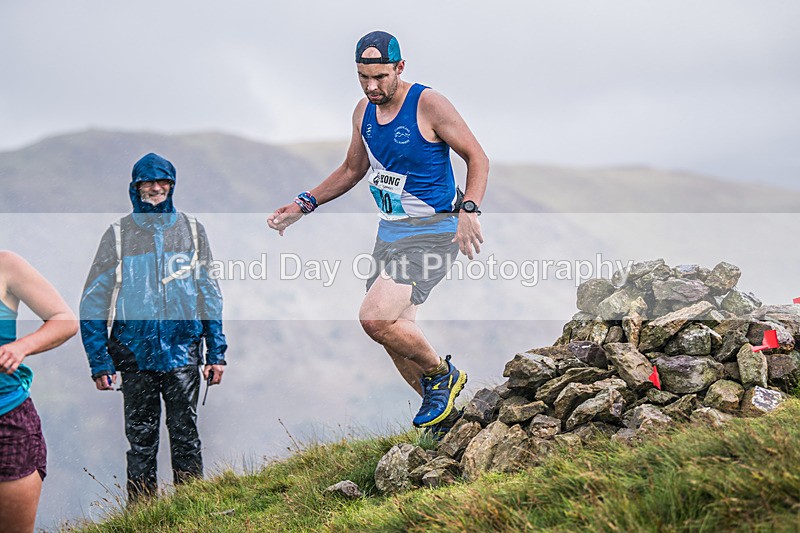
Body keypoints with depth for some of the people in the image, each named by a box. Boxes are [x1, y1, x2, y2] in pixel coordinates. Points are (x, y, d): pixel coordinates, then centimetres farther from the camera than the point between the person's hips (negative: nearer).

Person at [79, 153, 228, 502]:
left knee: (186, 437, 2)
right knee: (141, 438, 4)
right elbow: (94, 302, 4)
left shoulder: (191, 231, 8)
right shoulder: (119, 234, 4)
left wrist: (217, 353, 6)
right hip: (136, 353, 0)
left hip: (183, 352, 1)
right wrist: (99, 362, -3)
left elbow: (209, 296, 12)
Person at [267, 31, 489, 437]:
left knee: (376, 318, -22)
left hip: (433, 231, -8)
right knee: (396, 334, 7)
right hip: (390, 231, 8)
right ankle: (442, 415, 24)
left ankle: (441, 374, 2)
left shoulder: (429, 105, -14)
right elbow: (353, 170, 21)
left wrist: (468, 209, -24)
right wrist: (304, 204, 13)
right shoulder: (364, 111, 7)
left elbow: (477, 158, -9)